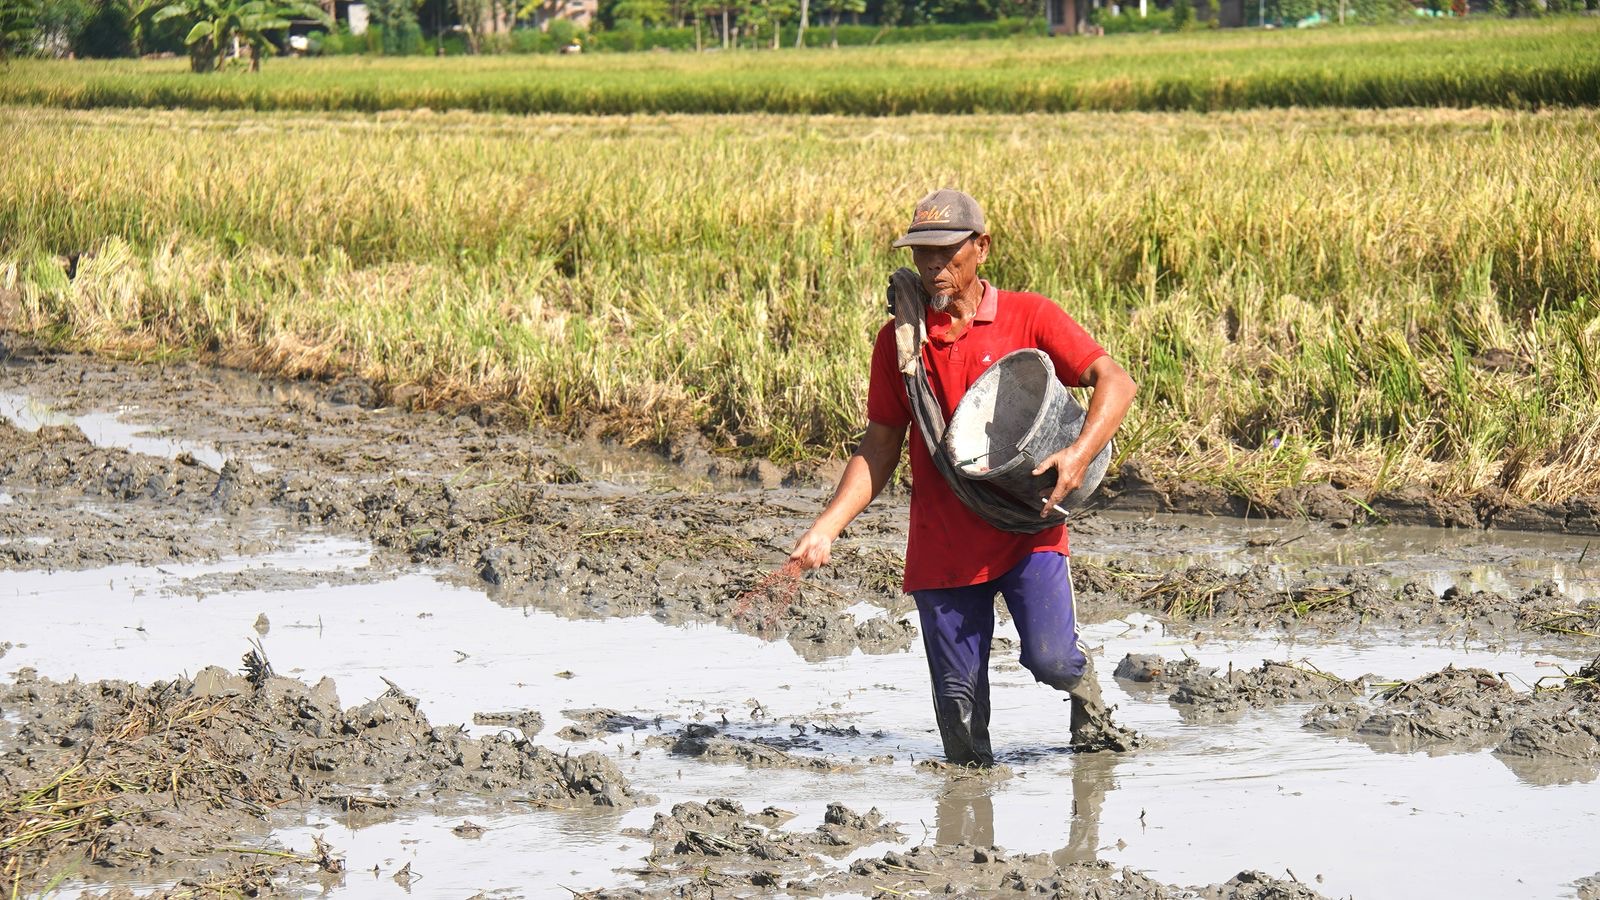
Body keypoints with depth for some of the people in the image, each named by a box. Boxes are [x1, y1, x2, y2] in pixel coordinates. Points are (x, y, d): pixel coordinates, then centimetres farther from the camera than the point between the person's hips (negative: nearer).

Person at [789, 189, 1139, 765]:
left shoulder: (1029, 317, -1)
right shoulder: (898, 340, 7)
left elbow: (1114, 382, -8)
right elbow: (880, 446, 13)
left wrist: (1079, 453, -26)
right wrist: (827, 526, 1)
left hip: (1026, 529, -3)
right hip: (941, 544, 3)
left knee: (1049, 657, -19)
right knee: (957, 698, 1)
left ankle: (1090, 707, 14)